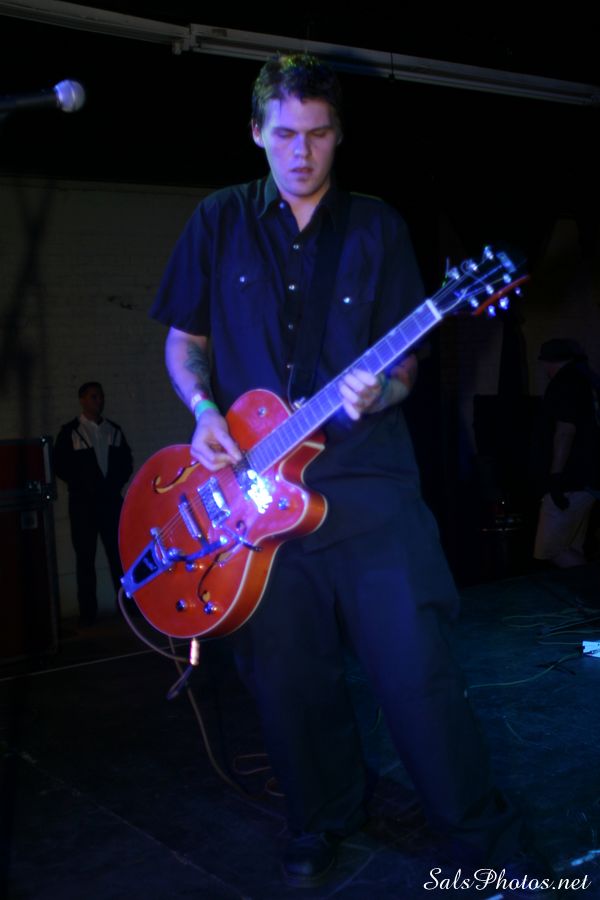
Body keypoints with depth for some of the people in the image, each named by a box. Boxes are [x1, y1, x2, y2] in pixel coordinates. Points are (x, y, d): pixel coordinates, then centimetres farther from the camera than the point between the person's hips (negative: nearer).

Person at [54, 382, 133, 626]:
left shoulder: (114, 430, 11)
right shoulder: (70, 432, 0)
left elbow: (126, 461, 13)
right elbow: (61, 465, -3)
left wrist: (115, 484, -3)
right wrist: (84, 486, -9)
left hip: (111, 499, 3)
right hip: (83, 502, -3)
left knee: (119, 552, 4)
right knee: (85, 557, 0)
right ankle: (88, 612, 4)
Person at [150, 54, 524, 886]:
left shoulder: (377, 227, 7)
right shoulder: (219, 223, 9)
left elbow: (404, 362, 5)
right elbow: (183, 341, 14)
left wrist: (379, 391, -18)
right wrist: (204, 411, -5)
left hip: (368, 485, -1)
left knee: (417, 672, -4)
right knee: (289, 682, 9)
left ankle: (485, 839, 17)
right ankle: (325, 822, 34)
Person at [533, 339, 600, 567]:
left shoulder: (566, 380, -9)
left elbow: (566, 430, -19)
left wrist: (556, 476, -21)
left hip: (571, 480, -10)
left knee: (552, 550, -11)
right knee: (570, 550, 10)